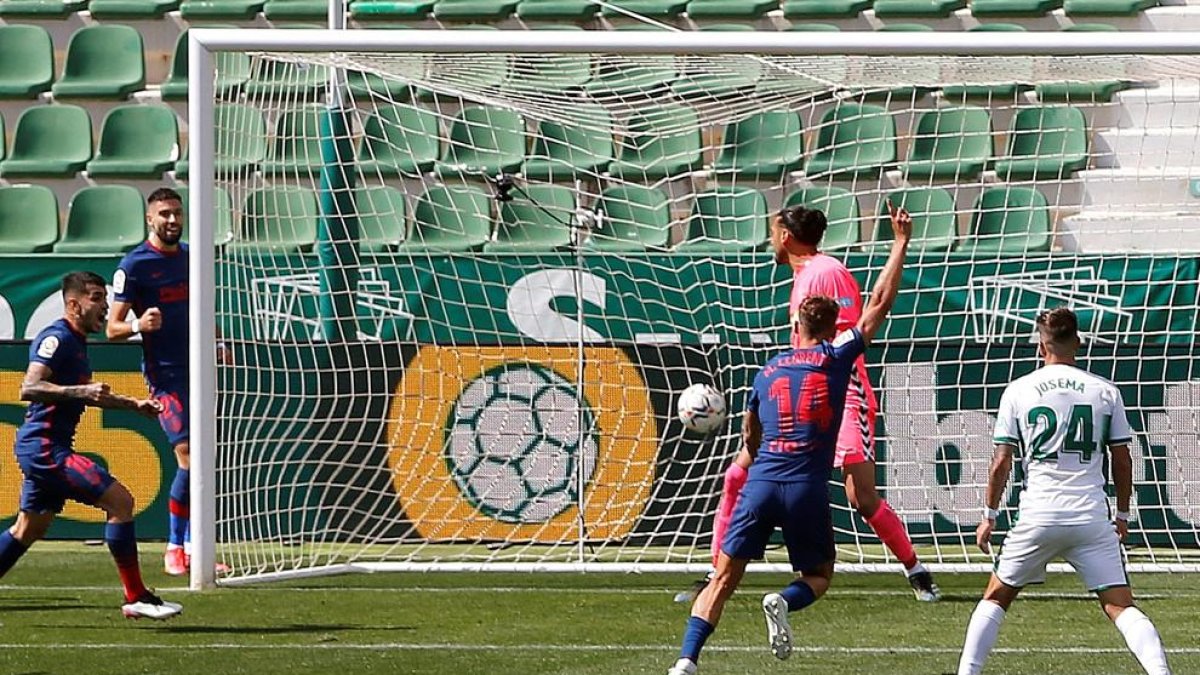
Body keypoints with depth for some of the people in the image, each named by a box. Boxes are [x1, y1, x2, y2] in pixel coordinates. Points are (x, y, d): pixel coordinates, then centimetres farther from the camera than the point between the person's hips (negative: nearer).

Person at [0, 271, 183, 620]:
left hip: (44, 448, 11)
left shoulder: (75, 342, 18)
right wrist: (81, 391, -33)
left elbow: (84, 395, 34)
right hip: (44, 446, -11)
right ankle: (136, 598, -13)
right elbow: (29, 388, -25)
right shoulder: (56, 339, -13)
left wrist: (134, 404, 28)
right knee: (119, 500, -16)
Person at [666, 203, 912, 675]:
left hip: (761, 485, 2)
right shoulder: (837, 359, 5)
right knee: (818, 577, 17)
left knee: (724, 578, 3)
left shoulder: (768, 372, 15)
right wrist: (901, 242, 15)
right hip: (808, 490, -2)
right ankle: (784, 601, -18)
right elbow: (880, 303, 9)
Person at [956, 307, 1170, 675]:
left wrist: (989, 516, 12)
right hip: (1092, 517, 1)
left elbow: (1002, 462, 2)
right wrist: (1123, 514, 21)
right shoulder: (1105, 391, 5)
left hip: (1038, 517, 0)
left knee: (996, 598, 16)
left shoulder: (1018, 391, 3)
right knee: (1120, 605, -1)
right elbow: (1122, 459, 9)